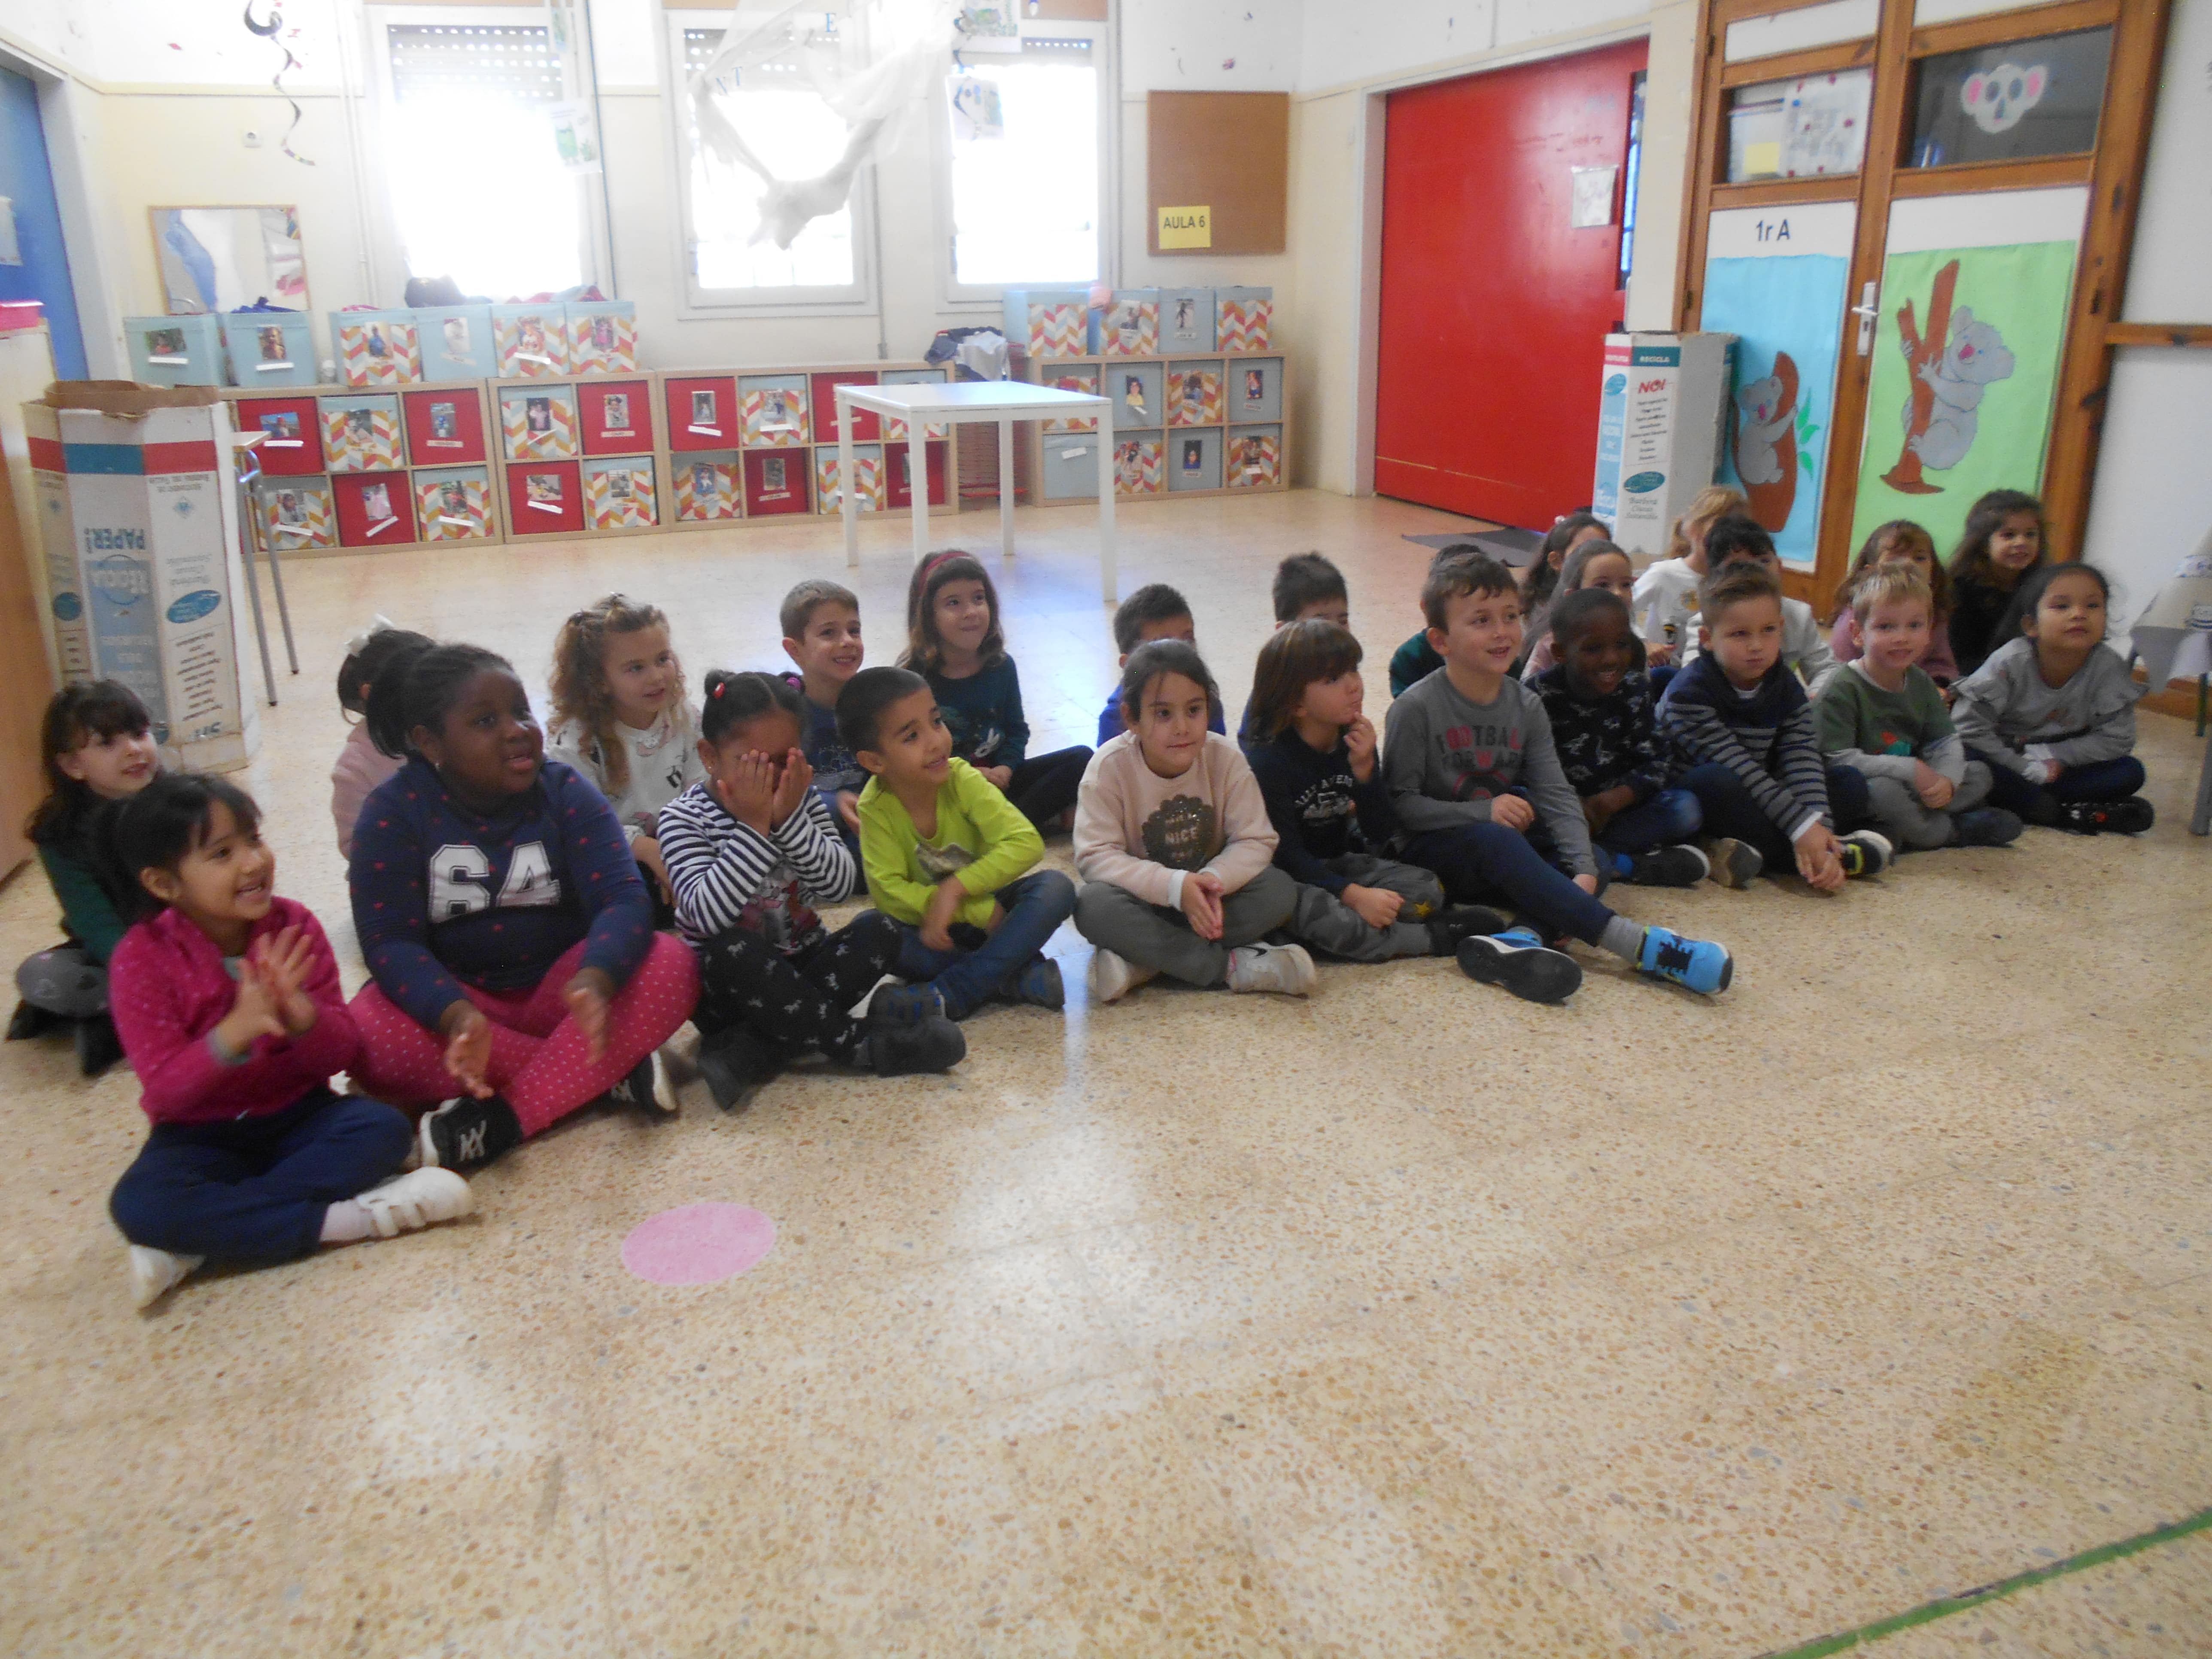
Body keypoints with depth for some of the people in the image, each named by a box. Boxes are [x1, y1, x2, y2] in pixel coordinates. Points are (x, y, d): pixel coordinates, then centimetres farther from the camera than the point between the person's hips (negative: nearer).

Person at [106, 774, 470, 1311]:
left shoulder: (293, 925, -6)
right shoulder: (143, 957, -12)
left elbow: (341, 1054, -6)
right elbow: (164, 1090, -16)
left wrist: (300, 1013, -28)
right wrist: (236, 1030, -33)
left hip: (299, 1116, 2)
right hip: (204, 1136, -2)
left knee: (384, 1129, -28)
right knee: (138, 1205, -32)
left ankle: (199, 1243, -25)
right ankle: (345, 1218, -28)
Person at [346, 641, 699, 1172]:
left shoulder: (566, 791, -7)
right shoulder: (393, 813, -10)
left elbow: (623, 899, -19)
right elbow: (390, 940, -17)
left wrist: (594, 980, -42)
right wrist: (456, 1014, -39)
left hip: (559, 987, 1)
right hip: (455, 998, 0)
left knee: (672, 966, -25)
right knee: (368, 1037, -33)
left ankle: (504, 1118, -31)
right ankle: (610, 1074, -26)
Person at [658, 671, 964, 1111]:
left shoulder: (801, 797, 0)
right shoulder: (683, 818, -11)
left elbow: (841, 888, -12)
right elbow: (709, 913, -26)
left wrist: (789, 820, -23)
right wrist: (753, 827, -28)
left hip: (801, 970, 4)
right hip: (726, 987, -4)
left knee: (879, 928, -19)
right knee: (732, 950, -36)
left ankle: (758, 1050, -28)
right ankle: (861, 1044, -26)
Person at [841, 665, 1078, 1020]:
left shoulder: (962, 779, -17)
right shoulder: (876, 808, -17)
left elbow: (1027, 844, -25)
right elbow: (888, 891, -23)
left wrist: (955, 888, -35)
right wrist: (980, 911, -31)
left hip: (990, 903, 1)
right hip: (933, 924, 0)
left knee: (1055, 887, -28)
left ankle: (948, 995, -31)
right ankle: (1020, 975, -29)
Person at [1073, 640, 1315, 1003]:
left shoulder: (1226, 759, -12)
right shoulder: (1111, 766, -18)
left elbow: (1255, 840, -11)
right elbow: (1096, 856, -23)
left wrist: (1213, 880, -33)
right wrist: (1175, 886, -36)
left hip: (1206, 894, 3)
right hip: (1143, 898, -2)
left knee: (1280, 891, -25)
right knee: (1094, 905, -35)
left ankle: (1143, 964, -27)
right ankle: (1230, 966, -27)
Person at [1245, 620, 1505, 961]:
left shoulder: (1355, 742, 0)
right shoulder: (1267, 759, -19)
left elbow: (1382, 834, -4)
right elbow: (1285, 853, -22)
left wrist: (1365, 769, -20)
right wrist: (1355, 895, -33)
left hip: (1339, 866, 6)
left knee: (1428, 889, -12)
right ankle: (1432, 939, -25)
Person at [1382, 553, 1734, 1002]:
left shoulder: (1526, 707, 2)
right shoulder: (1416, 709, -13)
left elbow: (1555, 795, -4)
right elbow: (1399, 802, -15)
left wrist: (1583, 870, -19)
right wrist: (1482, 812, -24)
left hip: (1504, 842, 7)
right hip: (1431, 850, -6)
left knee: (1588, 858, -16)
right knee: (1496, 841, -36)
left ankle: (1523, 938, -45)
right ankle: (1638, 944, -40)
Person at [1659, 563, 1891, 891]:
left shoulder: (1787, 689, -1)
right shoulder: (1688, 694, -20)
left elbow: (1803, 761, -13)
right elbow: (1734, 766, -27)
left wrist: (1819, 830, -29)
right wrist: (1802, 826, -32)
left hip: (1761, 798, 6)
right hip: (1691, 798, -6)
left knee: (1851, 782, -4)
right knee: (1713, 780, -38)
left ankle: (1760, 851, -26)